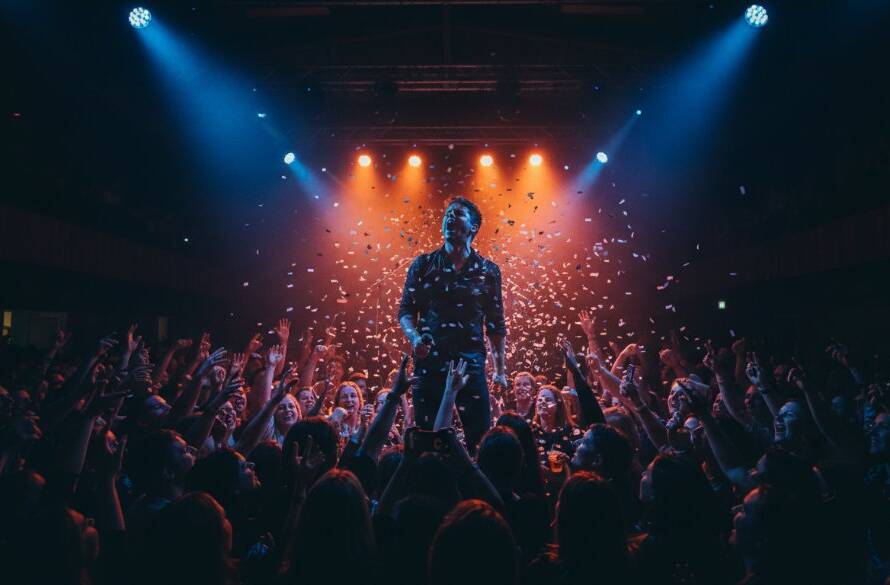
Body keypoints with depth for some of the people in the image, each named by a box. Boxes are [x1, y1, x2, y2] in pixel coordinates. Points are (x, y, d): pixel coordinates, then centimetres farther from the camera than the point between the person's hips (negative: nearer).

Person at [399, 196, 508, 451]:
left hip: (471, 361, 0)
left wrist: (500, 369, 5)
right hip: (429, 360, 0)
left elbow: (496, 324, 9)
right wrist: (414, 337, -13)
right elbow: (406, 310, 7)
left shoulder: (488, 271, 7)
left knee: (481, 435, -1)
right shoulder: (423, 265, 7)